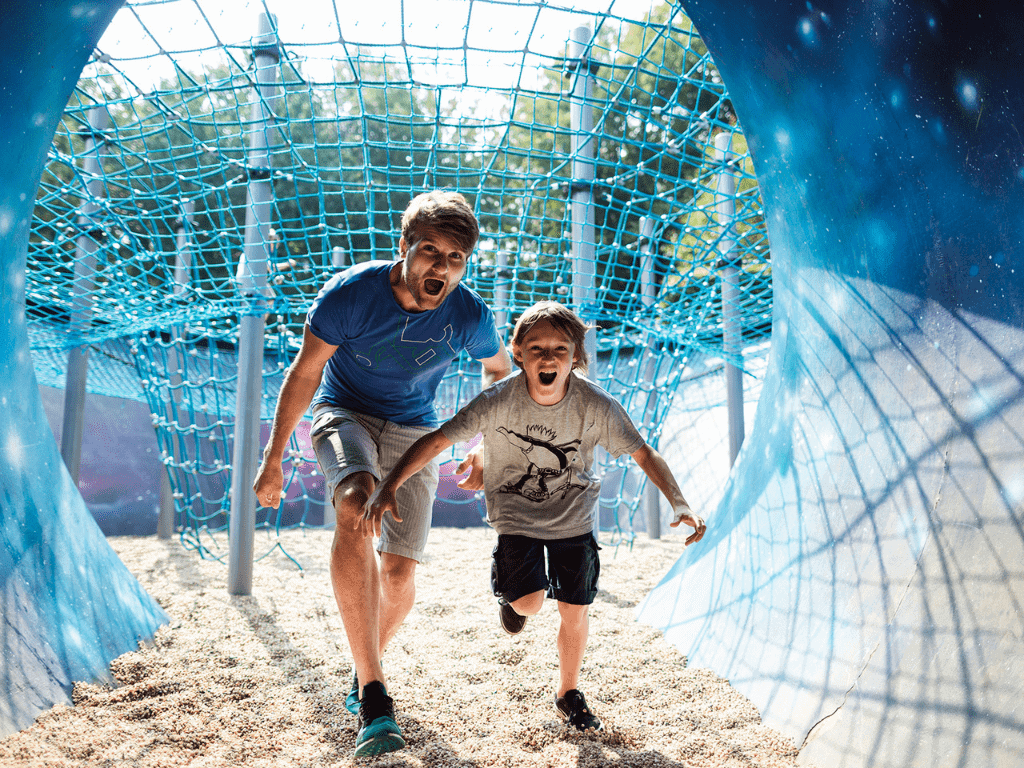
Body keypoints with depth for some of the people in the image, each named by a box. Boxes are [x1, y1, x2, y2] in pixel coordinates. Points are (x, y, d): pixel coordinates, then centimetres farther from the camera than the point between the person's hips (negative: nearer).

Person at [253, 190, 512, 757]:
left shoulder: (469, 316, -16)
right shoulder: (350, 292, -22)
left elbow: (499, 371, 7)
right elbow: (304, 374, -10)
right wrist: (273, 459, -5)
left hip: (413, 432, 3)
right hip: (344, 415, -2)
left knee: (399, 573, -3)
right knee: (355, 508, -35)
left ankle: (365, 666, 32)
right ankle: (373, 697, -35)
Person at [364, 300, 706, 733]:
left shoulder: (595, 405, -22)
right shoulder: (499, 401, -26)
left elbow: (643, 454, -15)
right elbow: (437, 440, -23)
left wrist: (678, 503, -29)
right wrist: (388, 487, -33)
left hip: (573, 518, 1)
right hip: (516, 514, -1)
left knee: (575, 610, 4)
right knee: (529, 602, -15)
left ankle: (569, 694, 31)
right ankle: (511, 595, 26)